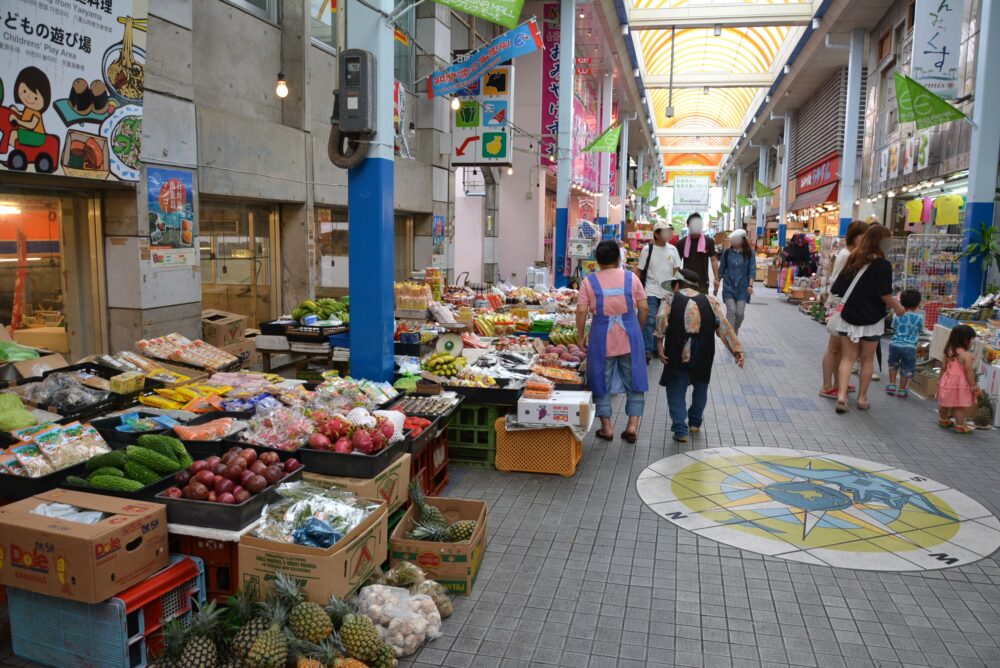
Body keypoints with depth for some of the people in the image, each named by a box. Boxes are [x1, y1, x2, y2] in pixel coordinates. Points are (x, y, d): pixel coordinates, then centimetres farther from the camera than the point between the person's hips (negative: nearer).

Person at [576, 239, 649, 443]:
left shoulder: (589, 281, -3)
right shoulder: (631, 278, 1)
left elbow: (581, 311, -9)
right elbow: (643, 308, 0)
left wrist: (580, 336, 2)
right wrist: (639, 331, 14)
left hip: (602, 338, -1)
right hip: (629, 338, 1)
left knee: (601, 382, 11)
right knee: (634, 381, 14)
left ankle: (606, 428, 16)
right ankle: (633, 425, 13)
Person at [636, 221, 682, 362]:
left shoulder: (672, 250, 4)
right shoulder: (647, 249, -6)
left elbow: (676, 271, 9)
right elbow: (640, 271, -2)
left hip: (667, 292, 4)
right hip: (651, 292, -4)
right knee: (649, 321, -7)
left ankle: (656, 348, 23)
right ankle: (647, 350, -6)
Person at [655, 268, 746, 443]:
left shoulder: (670, 298, 11)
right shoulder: (710, 301, 16)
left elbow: (661, 317, -8)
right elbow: (724, 326, 7)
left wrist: (659, 342, -11)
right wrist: (737, 349, 3)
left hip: (677, 353, -3)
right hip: (703, 353, 3)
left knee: (676, 389, 9)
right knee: (700, 384, 25)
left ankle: (680, 430, 4)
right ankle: (695, 422, 38)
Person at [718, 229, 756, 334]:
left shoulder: (750, 253, -4)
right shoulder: (727, 252, -1)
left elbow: (752, 270, -5)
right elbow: (721, 269, 6)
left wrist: (750, 285, -14)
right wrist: (717, 284, 8)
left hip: (742, 287, 0)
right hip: (729, 286, 0)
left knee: (740, 313, -1)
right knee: (731, 311, -9)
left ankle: (735, 332, 25)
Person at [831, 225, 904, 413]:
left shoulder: (853, 259, 2)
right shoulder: (883, 265, -12)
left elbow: (838, 288, 6)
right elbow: (885, 295, -13)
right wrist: (898, 308, 3)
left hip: (849, 317, 3)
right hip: (871, 320, -3)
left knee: (848, 358, 5)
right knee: (867, 359, 11)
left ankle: (841, 395, -8)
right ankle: (862, 398, 18)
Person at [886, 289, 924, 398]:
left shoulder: (898, 315, -2)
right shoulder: (919, 317, -5)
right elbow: (920, 330, 9)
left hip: (895, 344, 2)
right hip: (909, 347, -2)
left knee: (893, 364, 23)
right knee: (906, 369, 11)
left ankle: (892, 385, 24)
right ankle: (901, 390, 15)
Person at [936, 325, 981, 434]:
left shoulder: (949, 351, -1)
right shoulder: (967, 355, -21)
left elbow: (944, 367, 9)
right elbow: (969, 373, -18)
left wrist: (942, 380, 20)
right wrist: (973, 386, -9)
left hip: (948, 382, 7)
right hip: (960, 385, -7)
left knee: (945, 404, 19)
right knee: (960, 406, 2)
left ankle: (943, 420, 36)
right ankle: (960, 426, 9)